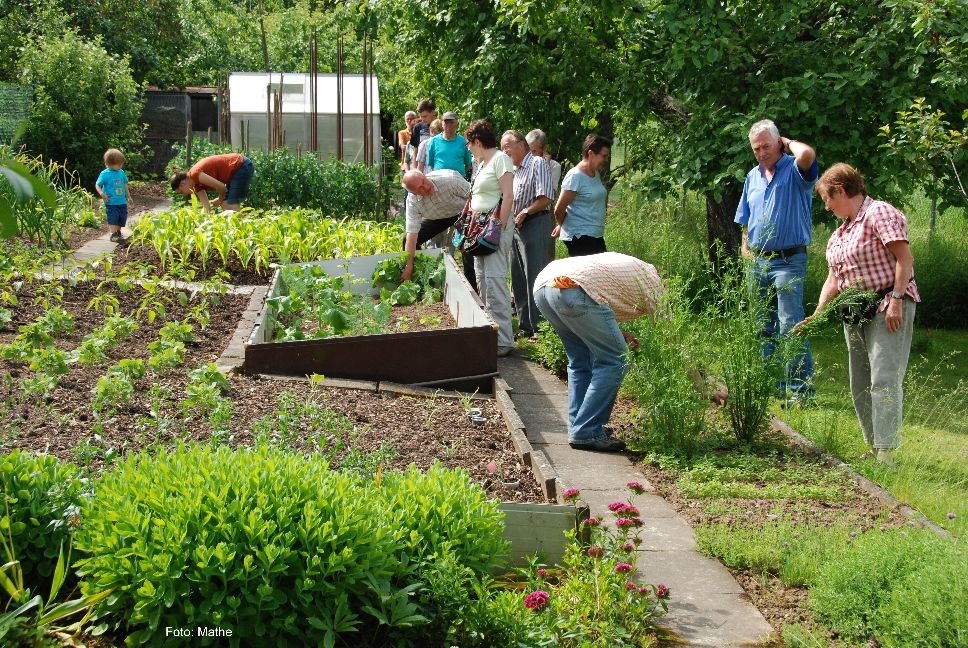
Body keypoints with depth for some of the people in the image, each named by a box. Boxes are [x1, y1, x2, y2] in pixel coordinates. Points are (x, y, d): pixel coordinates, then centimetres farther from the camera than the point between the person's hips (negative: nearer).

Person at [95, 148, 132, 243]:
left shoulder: (121, 172, 7)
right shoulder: (104, 174, -9)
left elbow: (125, 185, 19)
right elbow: (97, 185, -7)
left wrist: (128, 196, 24)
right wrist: (101, 193, -24)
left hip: (122, 202, 6)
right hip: (111, 202, -6)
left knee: (122, 218, 12)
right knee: (112, 219, -8)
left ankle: (118, 232, 29)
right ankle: (113, 234, -6)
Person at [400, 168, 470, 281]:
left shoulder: (449, 179, -36)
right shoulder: (412, 201, -25)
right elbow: (411, 236, -24)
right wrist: (408, 267, -27)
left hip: (461, 212, -4)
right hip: (437, 217, 4)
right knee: (407, 241, -5)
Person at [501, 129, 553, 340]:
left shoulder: (538, 164, -10)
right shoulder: (514, 169, 17)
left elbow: (545, 198, -18)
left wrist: (524, 212, -15)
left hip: (535, 226, -9)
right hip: (517, 227, 9)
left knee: (535, 279, -7)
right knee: (518, 280, 11)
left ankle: (538, 328, -3)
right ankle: (525, 326, 19)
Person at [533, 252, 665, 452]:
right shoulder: (652, 280, 18)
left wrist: (619, 335, 24)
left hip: (541, 285, 9)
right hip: (573, 291, -8)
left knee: (580, 361, 22)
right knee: (614, 362, 2)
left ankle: (577, 427, 23)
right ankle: (585, 433, 1)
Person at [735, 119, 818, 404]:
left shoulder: (794, 170, -6)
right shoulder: (753, 177, 16)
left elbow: (808, 155, -31)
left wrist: (789, 143, -10)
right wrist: (746, 247, 10)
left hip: (789, 261, -7)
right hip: (758, 262, 7)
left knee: (790, 325, -13)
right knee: (764, 328, 12)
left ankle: (801, 388, -10)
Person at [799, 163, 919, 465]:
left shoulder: (879, 213, -8)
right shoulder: (839, 233, 18)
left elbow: (905, 259, -16)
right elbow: (833, 280, 16)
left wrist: (896, 300, -22)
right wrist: (816, 316, 5)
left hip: (888, 307, -9)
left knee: (884, 379, -15)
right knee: (860, 384, 9)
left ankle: (886, 453, -18)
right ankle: (873, 447, 16)